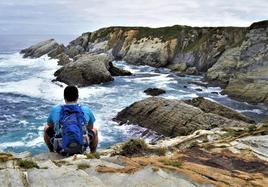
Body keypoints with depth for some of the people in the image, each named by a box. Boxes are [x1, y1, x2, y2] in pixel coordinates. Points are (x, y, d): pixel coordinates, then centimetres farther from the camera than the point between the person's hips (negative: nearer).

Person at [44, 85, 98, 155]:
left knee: (46, 128, 26)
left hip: (62, 150, 0)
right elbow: (90, 127, 17)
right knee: (94, 130, 28)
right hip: (80, 149, 0)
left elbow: (50, 126, 18)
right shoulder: (86, 110, 0)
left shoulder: (55, 110, -1)